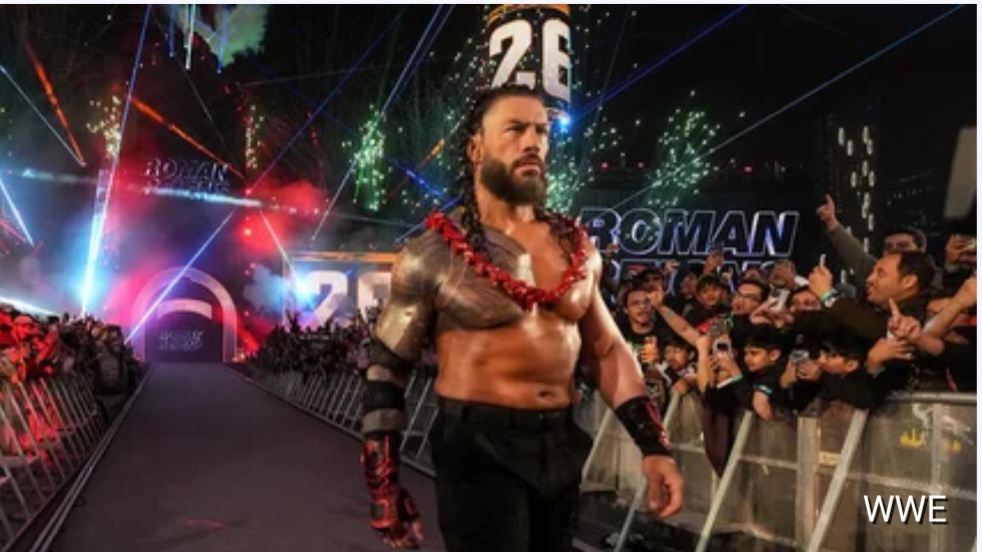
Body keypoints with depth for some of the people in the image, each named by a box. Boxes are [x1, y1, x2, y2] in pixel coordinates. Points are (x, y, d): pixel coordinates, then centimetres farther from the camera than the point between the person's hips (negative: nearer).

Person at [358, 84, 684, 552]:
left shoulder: (576, 247, 6)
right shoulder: (434, 253, -8)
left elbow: (607, 350, 12)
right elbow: (386, 367, -4)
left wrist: (653, 446, 4)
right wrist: (383, 485, -7)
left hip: (561, 444, 6)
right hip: (479, 446, -5)